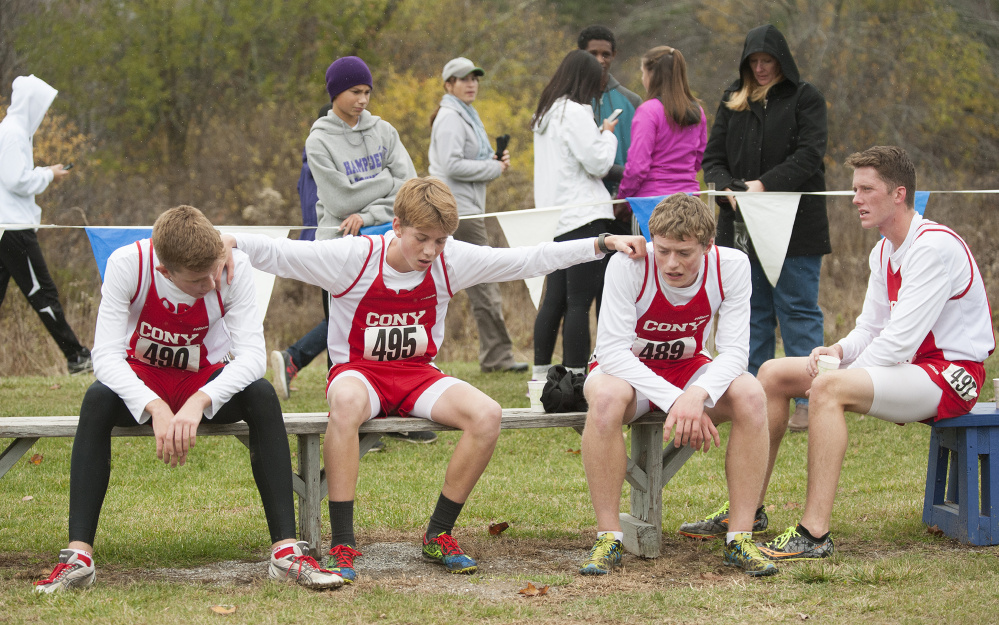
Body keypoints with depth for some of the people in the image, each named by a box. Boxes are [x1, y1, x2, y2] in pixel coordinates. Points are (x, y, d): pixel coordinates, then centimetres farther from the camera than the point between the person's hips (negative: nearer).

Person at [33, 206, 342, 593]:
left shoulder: (233, 267, -22)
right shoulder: (127, 264, -24)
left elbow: (252, 354, -28)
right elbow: (106, 354, -29)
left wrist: (199, 402, -45)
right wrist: (156, 408, -45)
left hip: (204, 380, 1)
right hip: (141, 379, -1)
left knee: (262, 395, -31)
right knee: (98, 399, -35)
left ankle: (286, 550, -33)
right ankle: (78, 556, -37)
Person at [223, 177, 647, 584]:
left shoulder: (451, 261, -2)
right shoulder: (353, 257, -12)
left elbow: (528, 260, 2)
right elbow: (277, 254, -15)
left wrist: (603, 244, -3)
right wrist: (232, 241, -35)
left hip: (418, 376, 4)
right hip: (358, 371, -4)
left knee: (487, 414, -25)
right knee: (347, 402, -42)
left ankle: (437, 534, -8)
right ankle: (342, 544, -38)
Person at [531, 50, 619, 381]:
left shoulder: (545, 114, 16)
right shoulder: (575, 112, -11)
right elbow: (598, 163, -13)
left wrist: (599, 134, 20)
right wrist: (607, 134, 3)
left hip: (555, 217, 9)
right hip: (584, 216, -9)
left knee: (555, 299, 13)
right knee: (580, 302, -9)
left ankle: (541, 375, 16)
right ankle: (575, 378, -12)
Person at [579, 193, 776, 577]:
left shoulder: (731, 266, -18)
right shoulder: (628, 265, -26)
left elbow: (734, 351, -19)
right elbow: (612, 350, -28)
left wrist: (697, 395, -40)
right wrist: (675, 401, -39)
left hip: (689, 369, 3)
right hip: (628, 369, -2)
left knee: (750, 395, -29)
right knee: (606, 397, -39)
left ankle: (740, 537, -22)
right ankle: (608, 537, -27)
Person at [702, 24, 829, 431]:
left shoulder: (805, 99, 2)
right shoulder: (732, 100, 14)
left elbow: (809, 154, -10)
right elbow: (713, 157, 10)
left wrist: (765, 185, -20)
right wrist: (728, 189, -11)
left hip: (795, 226, -4)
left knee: (798, 312, -4)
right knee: (752, 313, 7)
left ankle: (808, 401, -3)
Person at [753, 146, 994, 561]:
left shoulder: (935, 246, -19)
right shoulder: (883, 253, 12)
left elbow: (899, 342, -24)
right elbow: (871, 328, 14)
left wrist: (836, 374, -17)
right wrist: (836, 352, -8)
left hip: (950, 375, -10)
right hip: (905, 367, 10)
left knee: (829, 387, -34)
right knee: (774, 373, 4)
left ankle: (814, 534, -38)